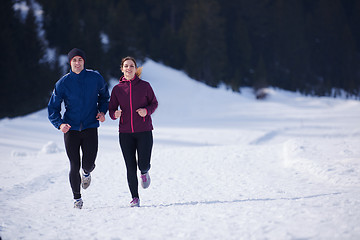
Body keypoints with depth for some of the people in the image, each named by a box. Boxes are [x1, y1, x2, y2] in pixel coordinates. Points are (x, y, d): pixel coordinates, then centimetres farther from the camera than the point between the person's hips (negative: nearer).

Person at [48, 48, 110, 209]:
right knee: (74, 166, -2)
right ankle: (77, 198, 18)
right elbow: (53, 108, 0)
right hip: (71, 129, 0)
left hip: (90, 128, 0)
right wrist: (60, 124, -17)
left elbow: (104, 96, 18)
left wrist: (102, 111, 2)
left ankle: (86, 173, 33)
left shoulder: (95, 78, -1)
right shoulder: (63, 83, -4)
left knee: (88, 164, -6)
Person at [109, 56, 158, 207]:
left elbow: (154, 103, 10)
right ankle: (135, 198, 12)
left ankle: (144, 172, 30)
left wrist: (146, 111, -11)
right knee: (131, 167, -2)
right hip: (125, 133, 1)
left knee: (143, 164, -9)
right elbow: (111, 109, 9)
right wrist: (115, 114, -14)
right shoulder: (117, 89, 4)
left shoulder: (144, 86, 0)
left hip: (144, 131, -1)